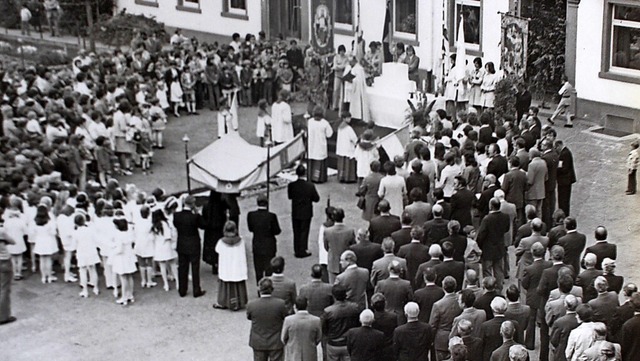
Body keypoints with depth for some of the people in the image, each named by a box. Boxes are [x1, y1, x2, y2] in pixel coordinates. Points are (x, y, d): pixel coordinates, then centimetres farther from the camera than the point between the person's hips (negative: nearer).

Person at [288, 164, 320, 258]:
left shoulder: (291, 185, -16)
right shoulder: (310, 186, -20)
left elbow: (290, 196, 1)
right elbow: (316, 199, -10)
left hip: (295, 213, 2)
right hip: (306, 213, -2)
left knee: (296, 232, 15)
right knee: (304, 232, 12)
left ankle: (297, 251, 23)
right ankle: (303, 251, 18)